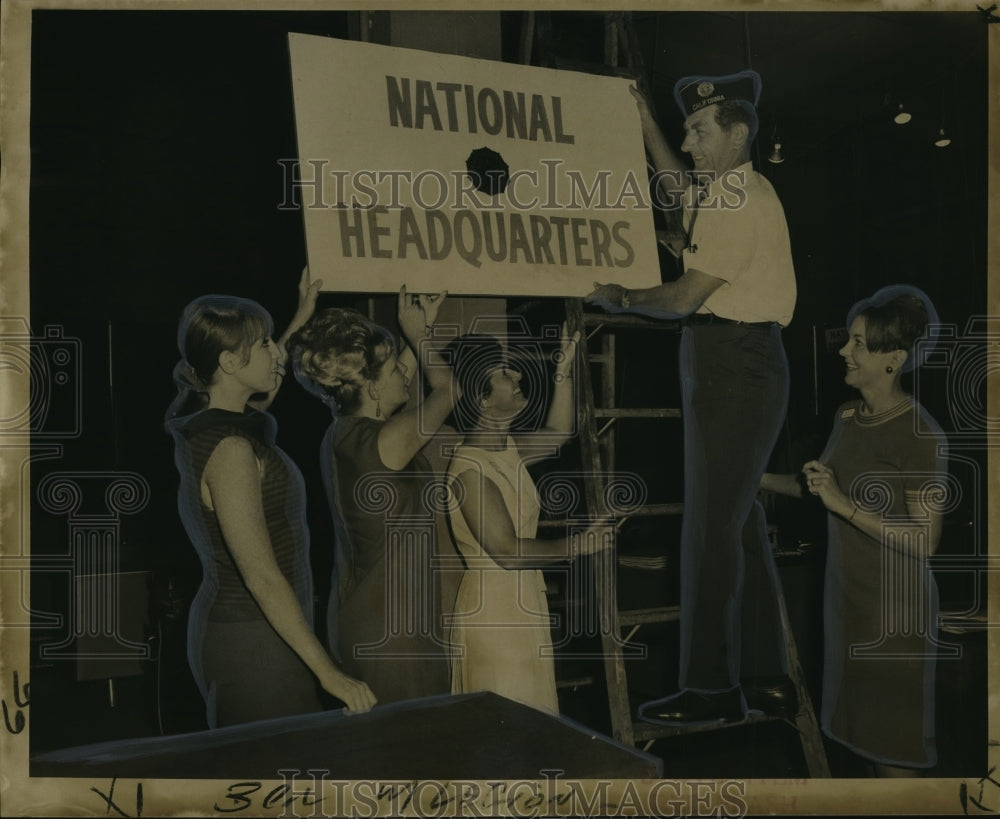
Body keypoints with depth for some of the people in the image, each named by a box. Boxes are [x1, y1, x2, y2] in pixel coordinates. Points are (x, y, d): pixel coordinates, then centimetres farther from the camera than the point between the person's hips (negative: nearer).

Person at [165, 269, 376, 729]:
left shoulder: (201, 426, 6)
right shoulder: (229, 449, -22)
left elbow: (263, 385, 31)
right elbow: (262, 577, -25)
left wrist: (301, 321, 36)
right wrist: (328, 673, -23)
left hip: (223, 628, 10)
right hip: (255, 641, -10)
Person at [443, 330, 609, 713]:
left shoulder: (506, 448, 5)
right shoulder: (470, 468, -23)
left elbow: (555, 433, 23)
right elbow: (509, 551, -26)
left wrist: (564, 368, 13)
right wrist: (578, 544, -14)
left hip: (523, 608, 9)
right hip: (492, 619, -9)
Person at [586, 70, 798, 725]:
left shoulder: (742, 200, -13)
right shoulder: (729, 191, 17)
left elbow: (684, 298, -16)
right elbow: (681, 189, 39)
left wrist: (621, 298, 1)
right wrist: (644, 121, 34)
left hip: (735, 368, -10)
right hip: (734, 365, 10)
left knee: (713, 527, -7)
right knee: (740, 522, 12)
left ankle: (712, 687, 2)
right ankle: (766, 678, 22)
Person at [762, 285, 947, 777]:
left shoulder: (920, 435, -21)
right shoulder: (847, 416, 2)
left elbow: (925, 542, -23)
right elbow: (821, 488, 13)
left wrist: (845, 505, -28)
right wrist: (758, 478, 6)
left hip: (894, 604, -7)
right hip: (847, 590, 7)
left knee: (890, 733, 8)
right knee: (858, 713, 19)